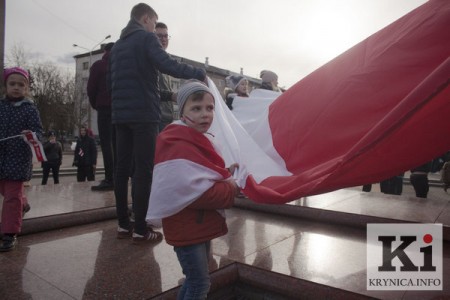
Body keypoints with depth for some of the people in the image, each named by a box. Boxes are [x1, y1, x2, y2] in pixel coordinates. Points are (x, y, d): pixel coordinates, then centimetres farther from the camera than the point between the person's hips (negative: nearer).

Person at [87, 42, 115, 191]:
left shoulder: (98, 65, 2)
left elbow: (91, 88, -2)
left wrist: (95, 105, 12)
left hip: (104, 108, -4)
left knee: (106, 144, -6)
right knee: (117, 143, 8)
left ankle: (109, 180, -12)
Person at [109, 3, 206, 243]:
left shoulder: (117, 45, 22)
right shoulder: (146, 38, -2)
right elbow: (168, 66, -18)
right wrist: (199, 73, -11)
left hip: (120, 114, 8)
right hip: (144, 114, -8)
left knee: (122, 167, 7)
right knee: (144, 170, -6)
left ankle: (123, 225, 12)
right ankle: (140, 230, -4)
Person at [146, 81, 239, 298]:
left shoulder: (199, 139, 11)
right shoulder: (178, 146, -23)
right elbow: (194, 191, -29)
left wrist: (225, 174, -1)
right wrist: (231, 189, -18)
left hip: (201, 225, 10)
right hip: (187, 228, -10)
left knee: (196, 279, 24)